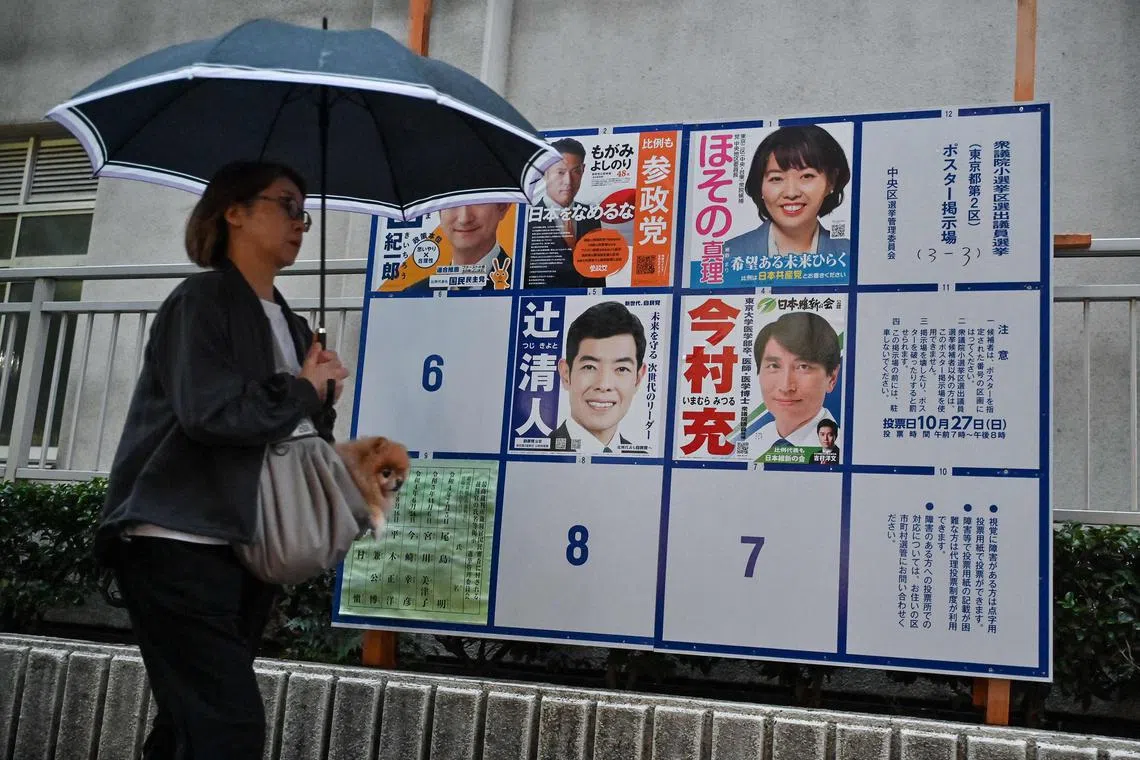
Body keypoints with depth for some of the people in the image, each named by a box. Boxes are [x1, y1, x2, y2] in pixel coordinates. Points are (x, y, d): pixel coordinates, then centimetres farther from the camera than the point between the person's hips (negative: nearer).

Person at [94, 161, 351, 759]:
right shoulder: (201, 300, -6)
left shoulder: (291, 326, 18)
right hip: (179, 546, -8)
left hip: (248, 550, 8)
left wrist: (322, 402, -2)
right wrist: (302, 391, -7)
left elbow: (301, 435, 19)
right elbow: (209, 412, -21)